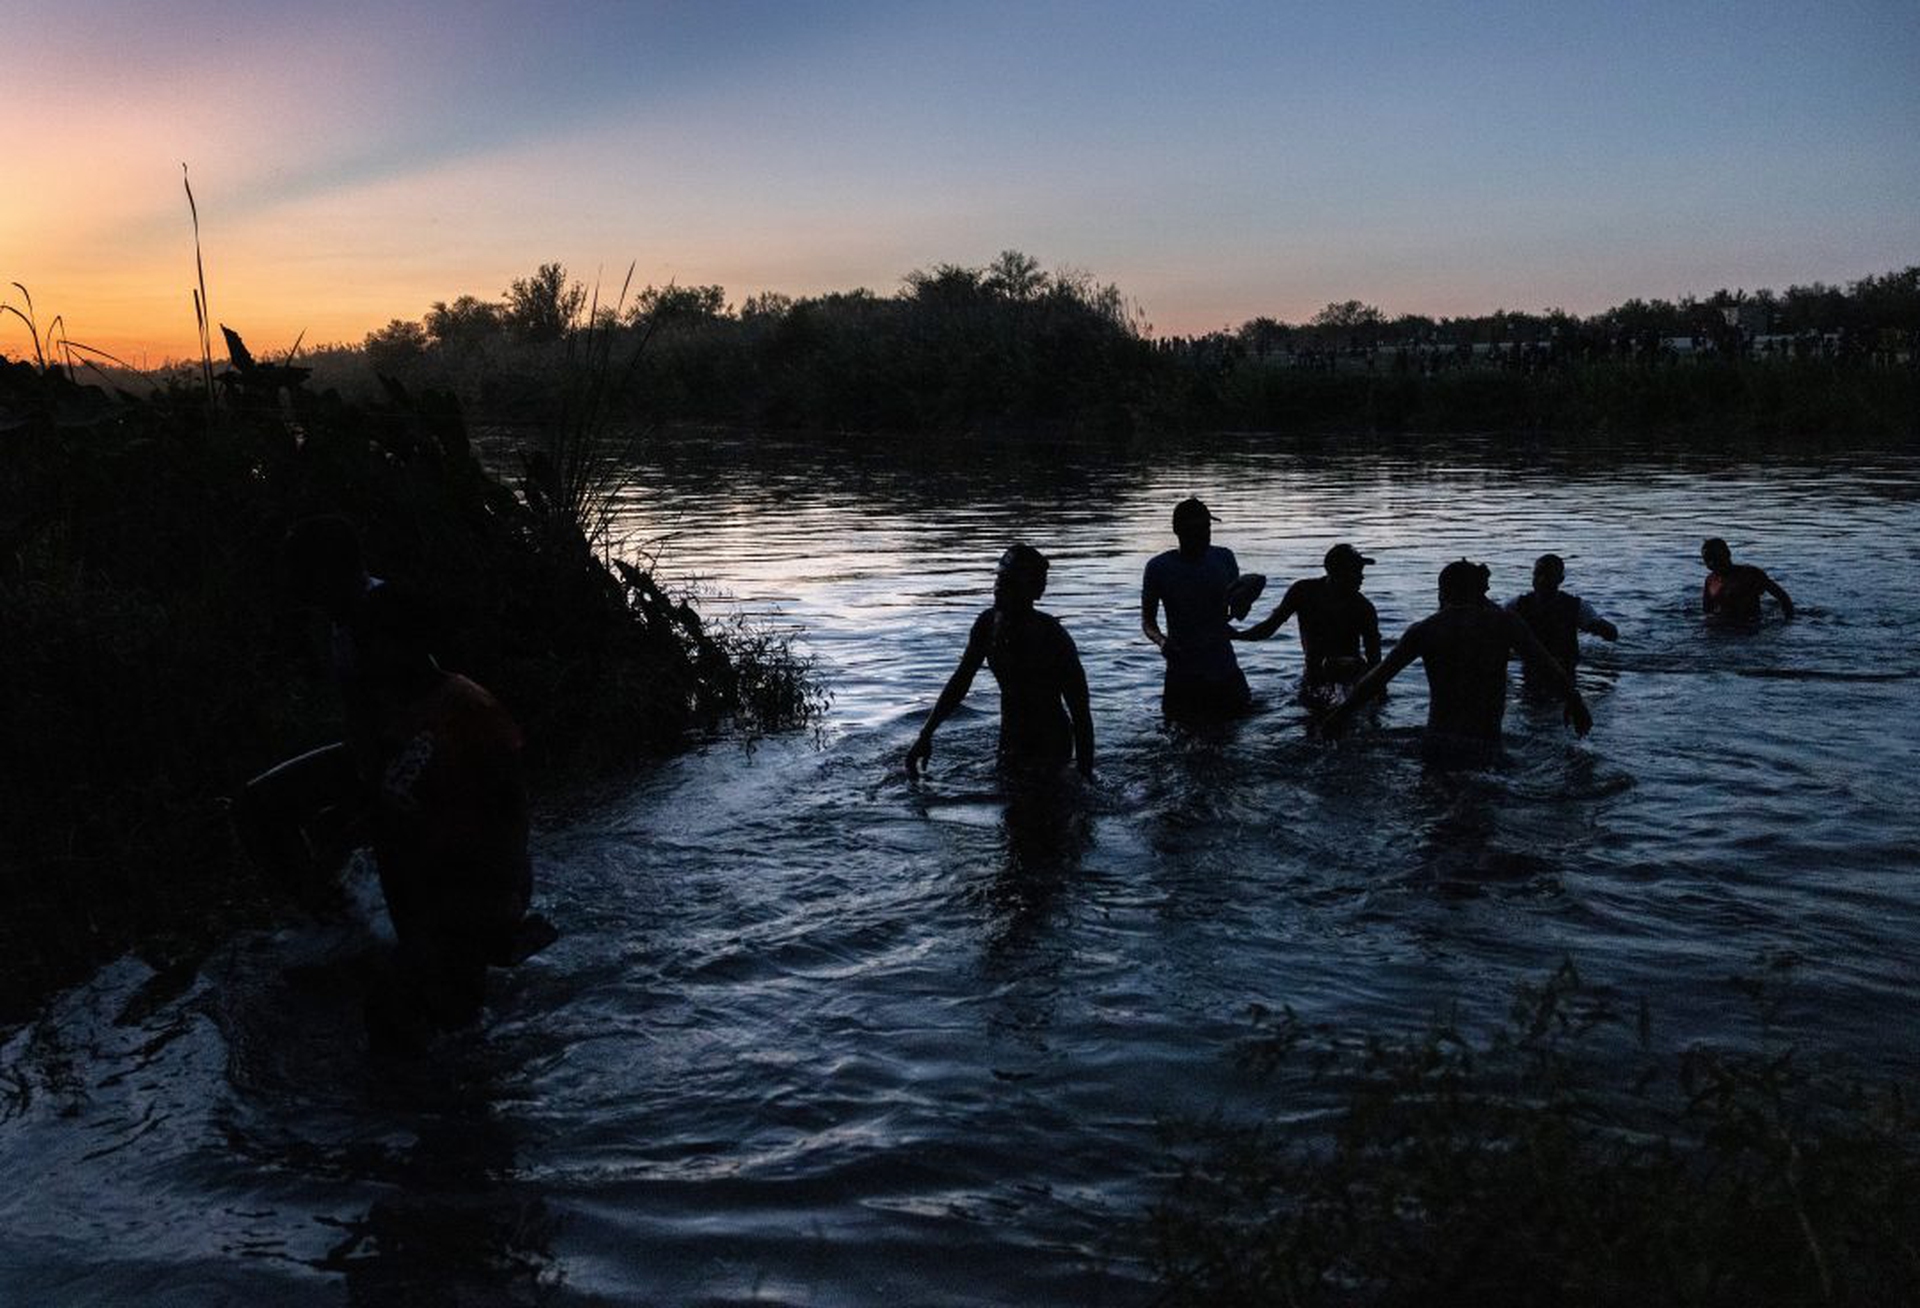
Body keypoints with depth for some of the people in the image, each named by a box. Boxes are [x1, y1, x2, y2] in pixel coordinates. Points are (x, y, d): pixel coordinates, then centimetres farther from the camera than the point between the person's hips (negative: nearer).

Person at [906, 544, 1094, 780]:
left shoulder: (1052, 636, -21)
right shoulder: (988, 624, -4)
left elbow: (1080, 712, -19)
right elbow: (960, 680, 7)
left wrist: (1086, 774, -22)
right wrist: (925, 735, 3)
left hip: (1050, 748, -6)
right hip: (1011, 741, 6)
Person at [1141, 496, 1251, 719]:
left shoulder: (1224, 558, 0)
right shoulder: (1159, 567, -8)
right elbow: (1148, 620, -1)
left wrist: (1247, 596, -13)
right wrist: (1160, 641, -22)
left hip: (1225, 672, 2)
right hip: (1182, 675, -2)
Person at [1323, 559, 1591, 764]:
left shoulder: (1424, 630, 3)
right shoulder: (1503, 623, 3)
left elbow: (1378, 677, 3)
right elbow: (1549, 667, 6)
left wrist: (1343, 711, 12)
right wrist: (1574, 701, 19)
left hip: (1438, 743, 1)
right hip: (1484, 744, -1)